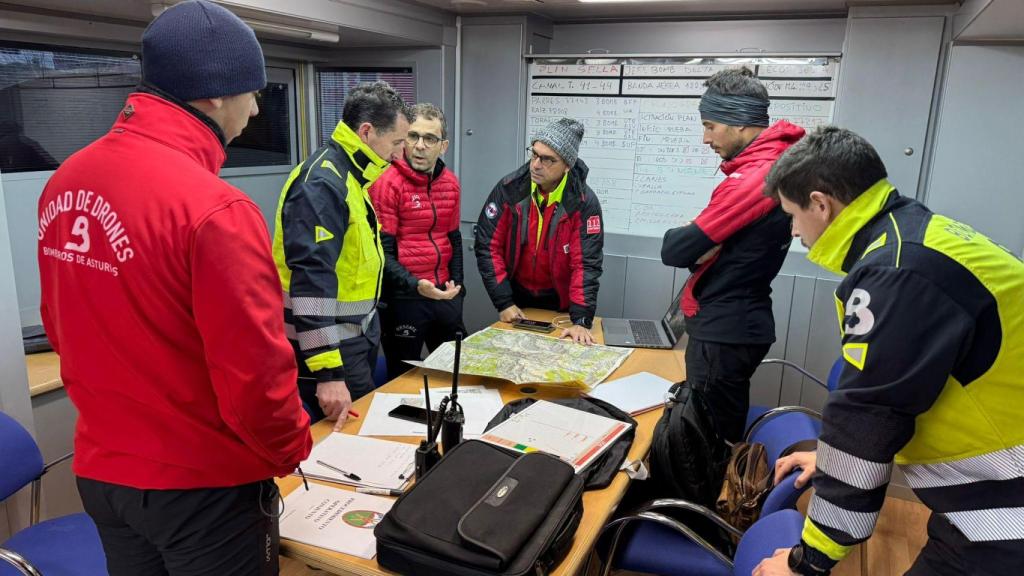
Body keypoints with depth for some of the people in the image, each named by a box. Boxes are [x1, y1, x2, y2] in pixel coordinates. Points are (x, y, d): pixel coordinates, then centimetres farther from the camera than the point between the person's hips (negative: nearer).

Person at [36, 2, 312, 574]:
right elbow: (255, 376, -25)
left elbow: (61, 326, 9)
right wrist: (293, 449, -7)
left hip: (100, 469, 7)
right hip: (201, 485, -7)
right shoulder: (215, 209, -26)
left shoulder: (64, 184, -1)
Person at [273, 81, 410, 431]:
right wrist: (328, 372, -31)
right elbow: (311, 280, -29)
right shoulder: (322, 183, -22)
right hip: (329, 346, -10)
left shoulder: (348, 176, 10)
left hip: (354, 338, 10)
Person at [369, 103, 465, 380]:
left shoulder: (450, 182, 6)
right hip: (403, 298, -6)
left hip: (445, 294, 6)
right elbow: (382, 252, -16)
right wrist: (416, 286, -28)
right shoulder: (387, 182, -14)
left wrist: (457, 286, 13)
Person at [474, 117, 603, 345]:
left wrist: (581, 320, -30)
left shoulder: (584, 202, -18)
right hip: (516, 295, 2)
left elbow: (586, 264, -21)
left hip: (560, 301, -1)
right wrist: (503, 303, -15)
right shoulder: (509, 189, -14)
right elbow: (488, 245, -12)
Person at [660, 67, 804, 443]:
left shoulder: (753, 177, -23)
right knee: (723, 434, 21)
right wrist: (705, 248, -7)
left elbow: (675, 250, -22)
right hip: (735, 324, 9)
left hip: (724, 332, -9)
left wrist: (680, 237, -2)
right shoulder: (774, 164, 9)